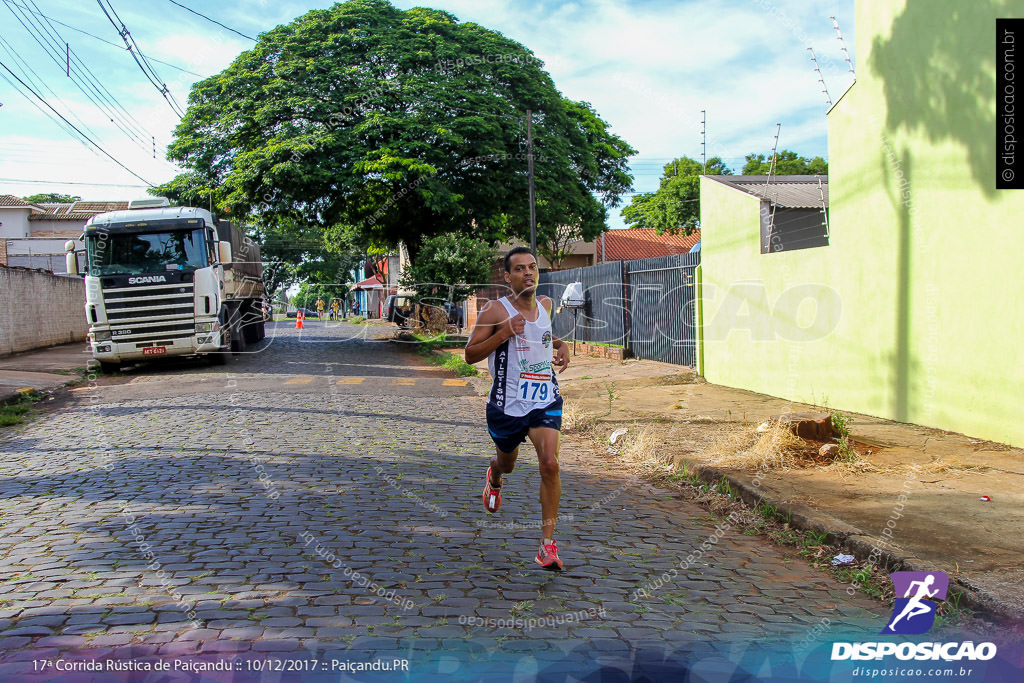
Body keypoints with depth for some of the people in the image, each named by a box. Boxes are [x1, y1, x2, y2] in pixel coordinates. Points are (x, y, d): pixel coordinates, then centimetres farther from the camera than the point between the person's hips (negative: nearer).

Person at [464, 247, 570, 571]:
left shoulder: (546, 305, 5)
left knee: (550, 463, -17)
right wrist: (505, 332, -23)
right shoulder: (495, 310, -12)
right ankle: (494, 478, 61)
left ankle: (547, 543, -9)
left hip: (545, 401, 2)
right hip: (507, 404, -2)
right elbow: (470, 354, -10)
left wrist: (560, 346, 6)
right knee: (507, 463, 20)